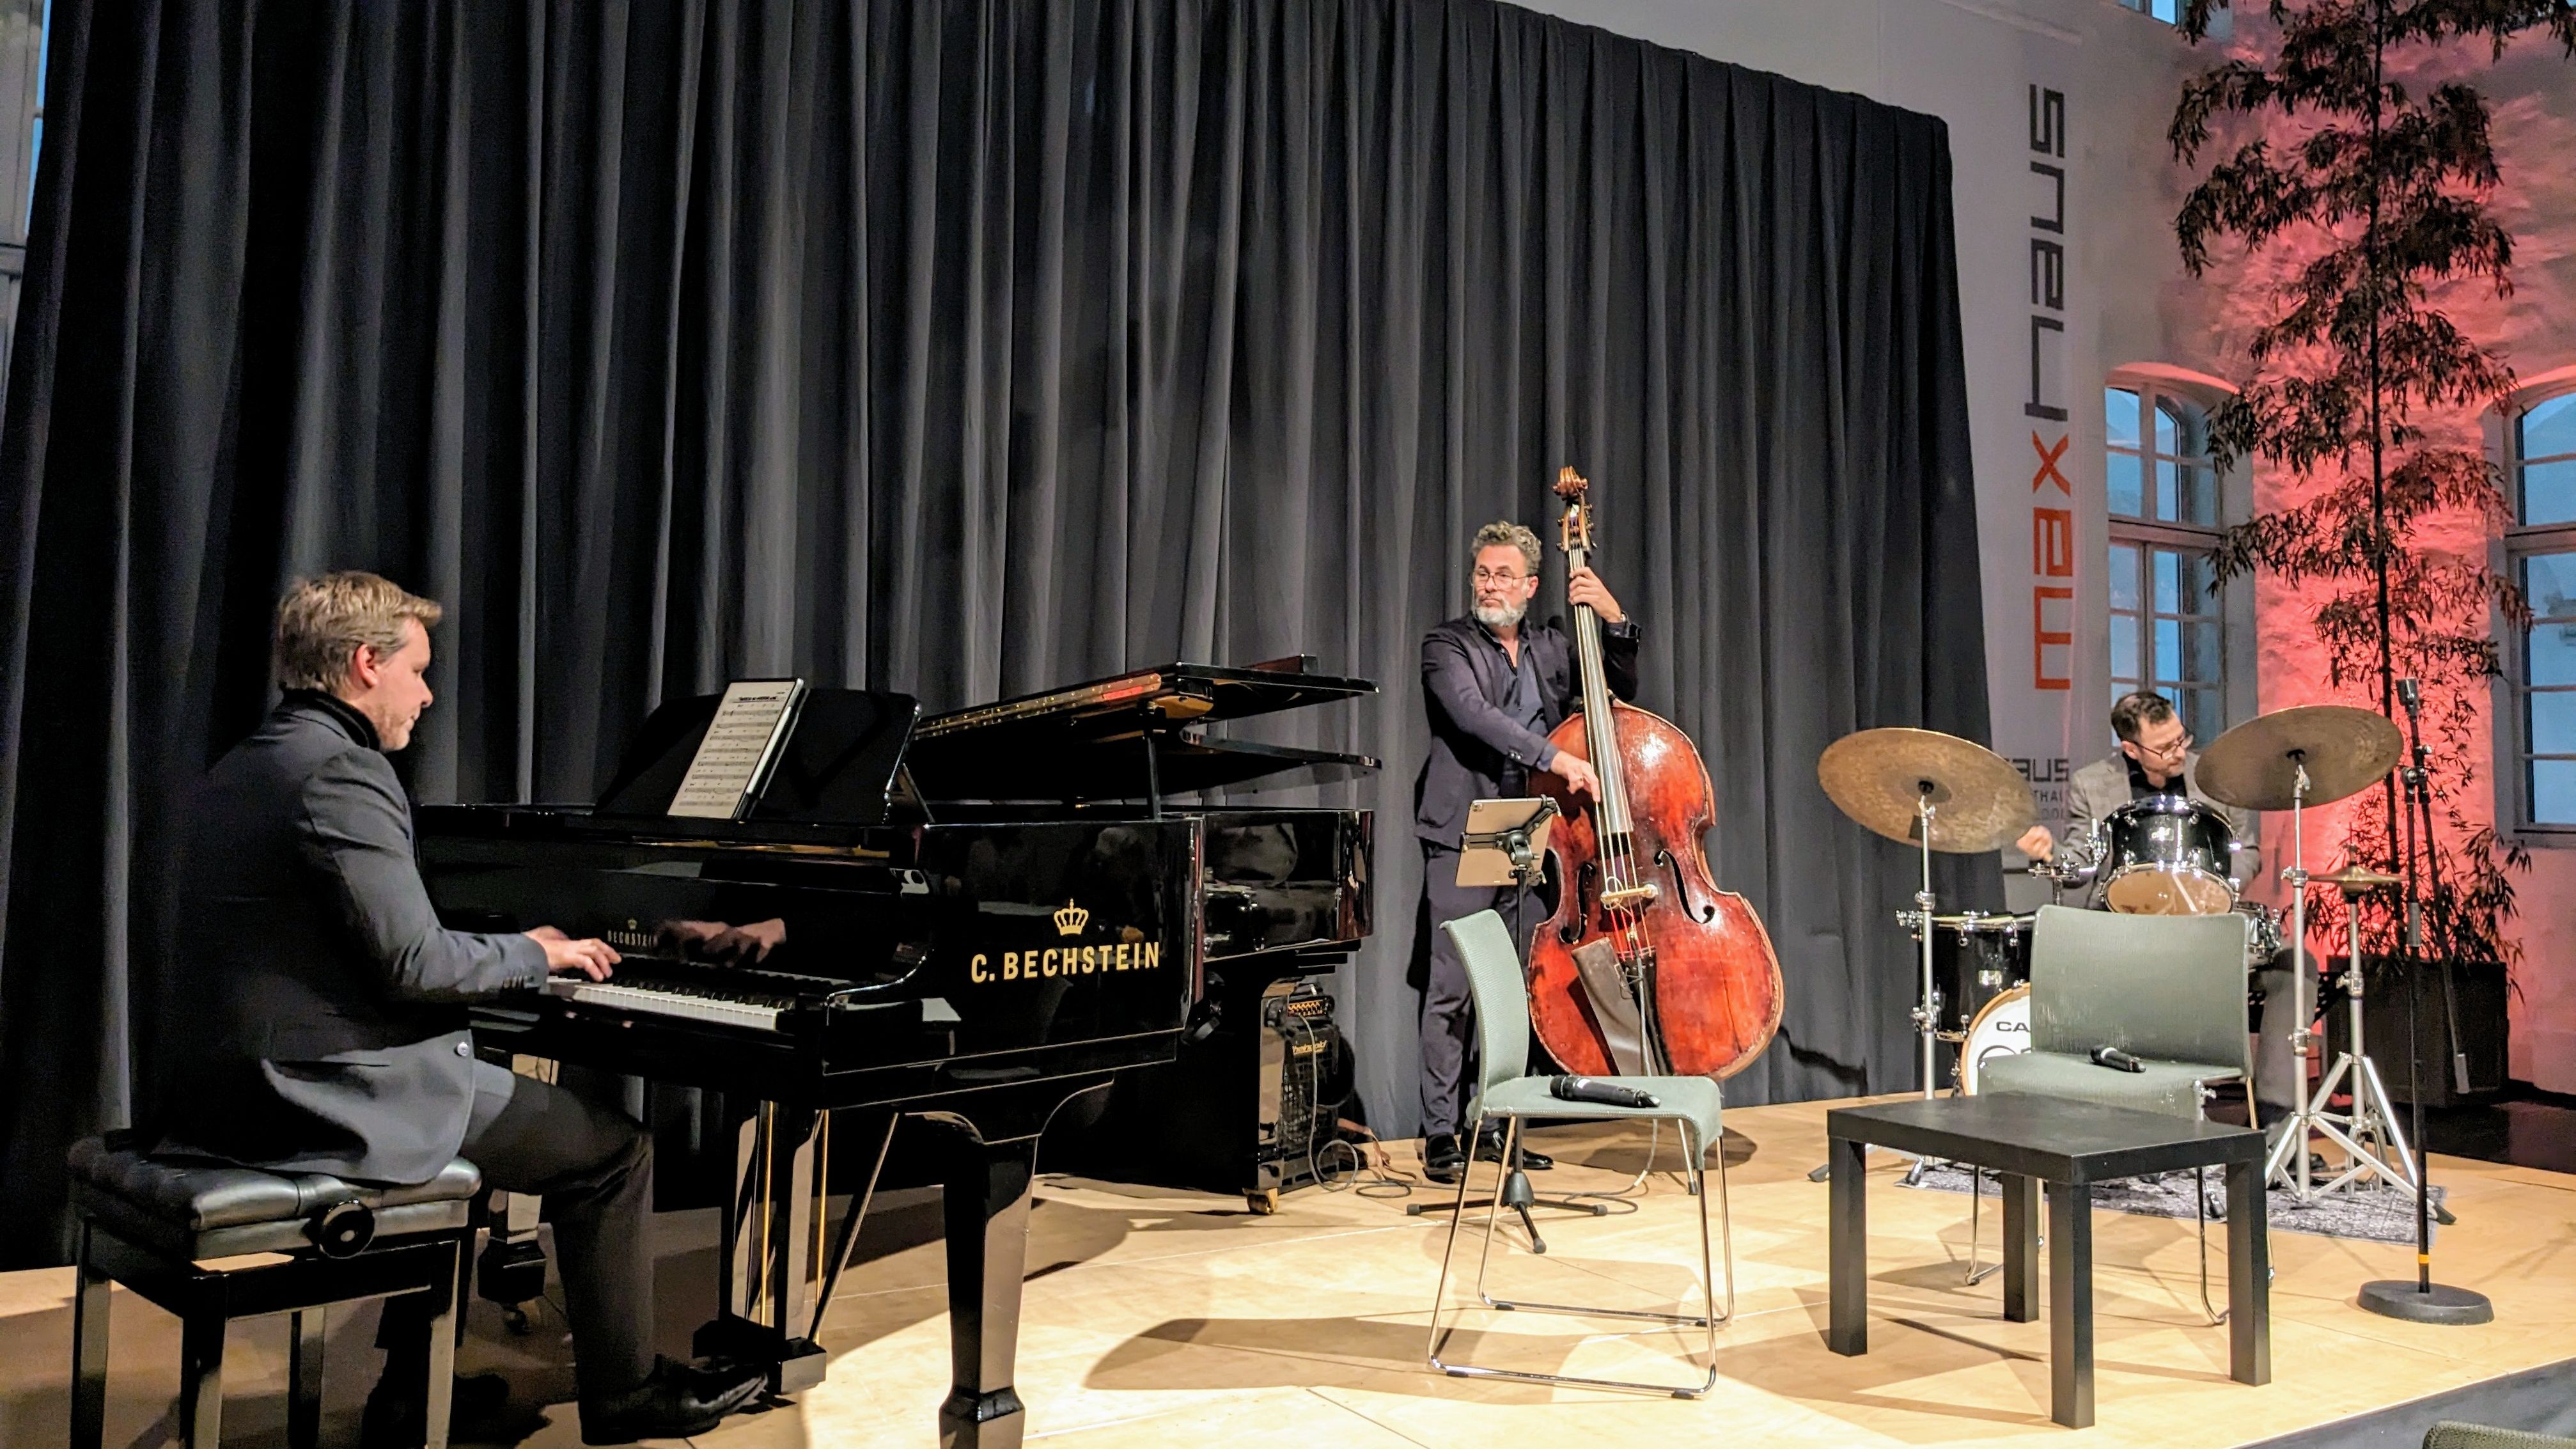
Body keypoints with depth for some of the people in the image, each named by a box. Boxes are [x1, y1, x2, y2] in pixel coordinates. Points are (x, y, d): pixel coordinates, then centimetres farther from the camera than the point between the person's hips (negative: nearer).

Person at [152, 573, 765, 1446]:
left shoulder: (243, 769, 14)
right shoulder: (341, 773, -18)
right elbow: (413, 964, -22)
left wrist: (512, 952, 16)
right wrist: (537, 955, -5)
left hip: (240, 1088, 10)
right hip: (330, 1101, -10)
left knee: (462, 1101, 33)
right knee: (612, 1150, 1)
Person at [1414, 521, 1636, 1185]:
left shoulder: (1550, 647, 15)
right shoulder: (1447, 645, -2)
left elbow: (1621, 690, 21)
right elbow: (1472, 714, -18)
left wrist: (1613, 621, 5)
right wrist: (1555, 757, -28)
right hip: (1462, 838, -5)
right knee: (1451, 989, -6)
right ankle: (1440, 1134, 0)